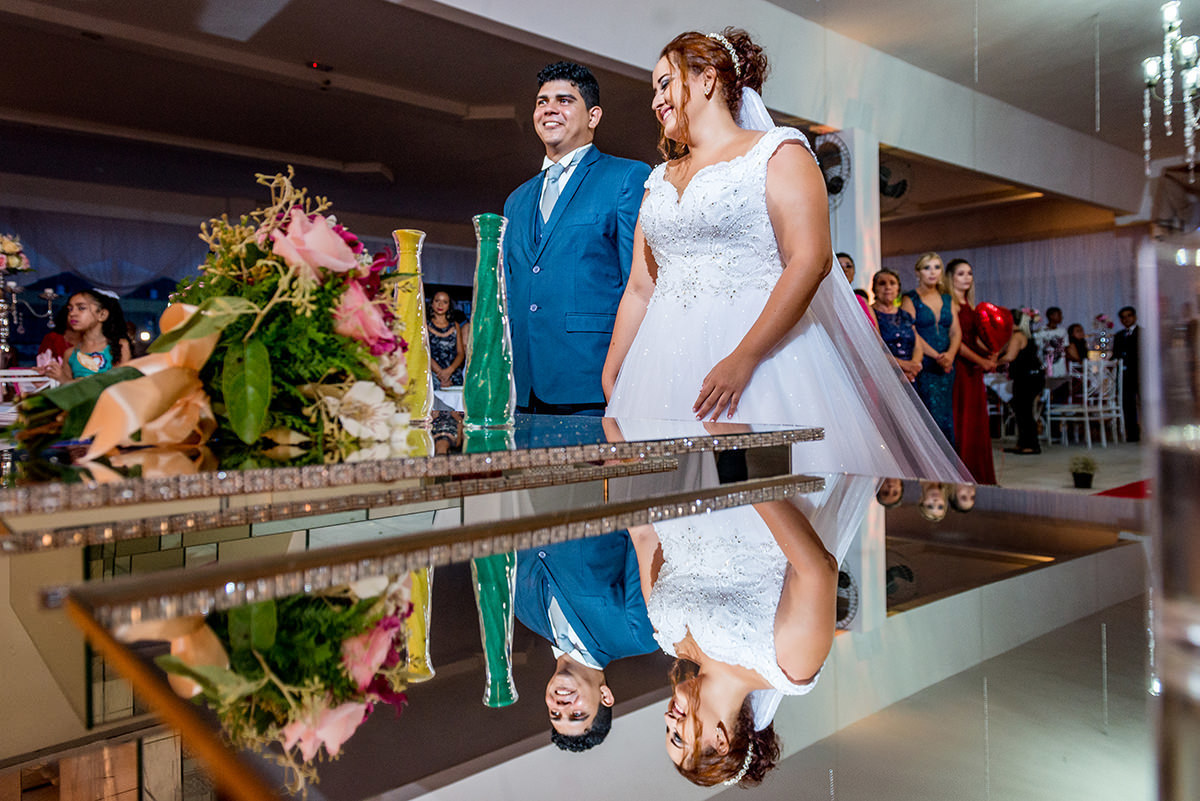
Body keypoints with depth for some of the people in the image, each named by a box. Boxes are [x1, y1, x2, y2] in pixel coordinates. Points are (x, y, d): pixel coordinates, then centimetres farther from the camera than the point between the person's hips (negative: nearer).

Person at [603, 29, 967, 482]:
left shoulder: (778, 152, 2)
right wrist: (610, 378, 5)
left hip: (761, 349, -5)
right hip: (666, 360, 5)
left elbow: (811, 261, -11)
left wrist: (743, 358, -20)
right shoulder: (659, 180, 20)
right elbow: (639, 289, 16)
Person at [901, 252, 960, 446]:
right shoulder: (910, 299, 0)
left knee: (946, 416, 4)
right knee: (935, 416, -11)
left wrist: (950, 354, -11)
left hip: (946, 366, 5)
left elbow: (956, 332, 9)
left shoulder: (947, 300, 16)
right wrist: (936, 356, -19)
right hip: (924, 366, -5)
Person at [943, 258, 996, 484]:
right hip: (957, 369, -8)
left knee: (977, 423, 8)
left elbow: (977, 339, 17)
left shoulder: (970, 306, 18)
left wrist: (990, 355, -1)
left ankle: (979, 477, 14)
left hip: (974, 371, 8)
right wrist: (981, 361, -15)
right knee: (960, 424, -7)